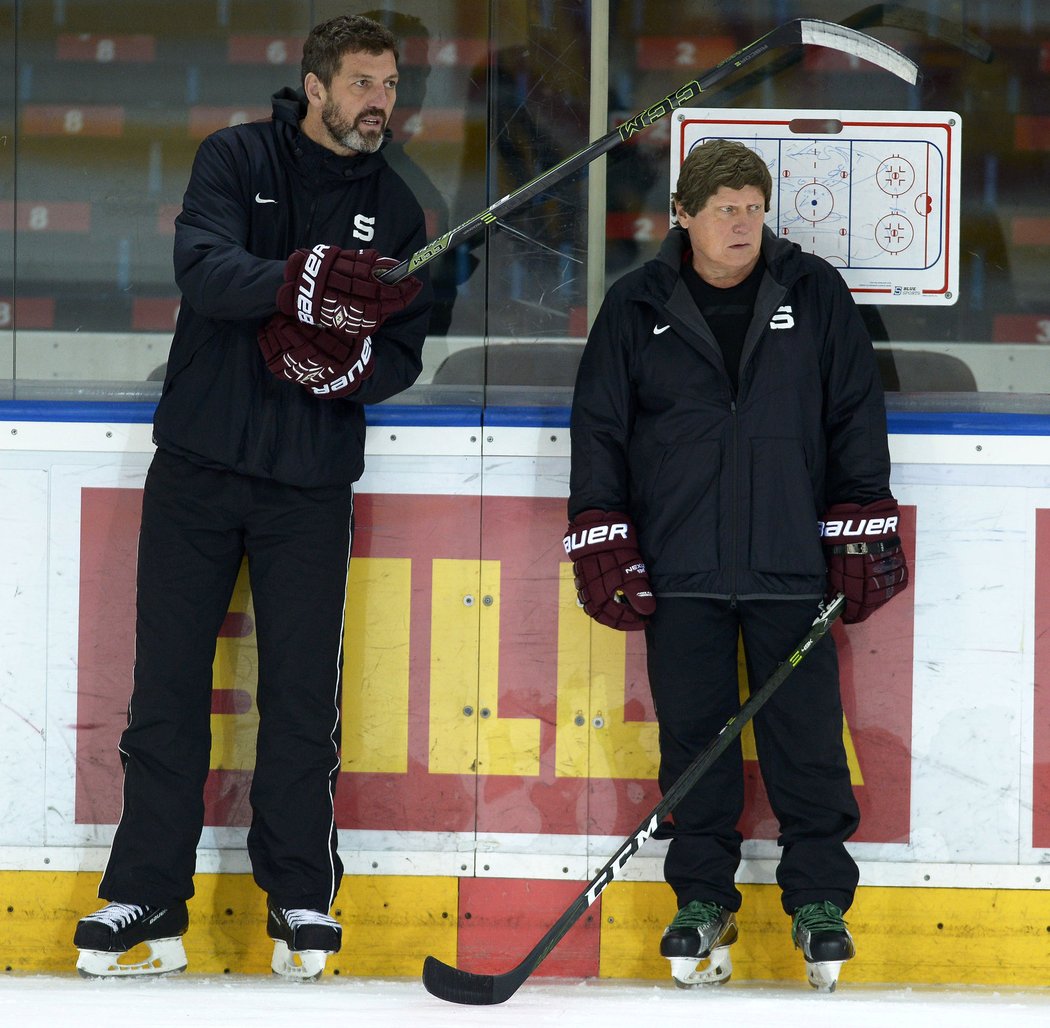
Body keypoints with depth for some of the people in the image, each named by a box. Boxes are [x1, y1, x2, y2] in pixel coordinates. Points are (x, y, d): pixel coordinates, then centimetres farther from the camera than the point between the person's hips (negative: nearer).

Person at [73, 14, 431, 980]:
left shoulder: (395, 208, 7)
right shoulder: (237, 159, -2)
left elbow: (406, 353, 5)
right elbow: (203, 269, -19)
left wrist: (347, 363, -17)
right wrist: (304, 280, -37)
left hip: (311, 483, 2)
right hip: (198, 464, -2)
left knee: (303, 691, 1)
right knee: (168, 682, 0)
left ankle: (300, 896, 11)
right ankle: (147, 897, 5)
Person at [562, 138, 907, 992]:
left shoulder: (814, 293, 4)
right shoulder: (638, 307, 4)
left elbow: (857, 414, 6)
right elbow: (599, 425, 7)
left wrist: (861, 528, 2)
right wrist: (600, 538, 1)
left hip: (790, 565, -1)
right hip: (680, 569, 1)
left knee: (806, 736, -1)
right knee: (692, 733, 4)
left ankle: (819, 900, 10)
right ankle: (702, 901, 15)